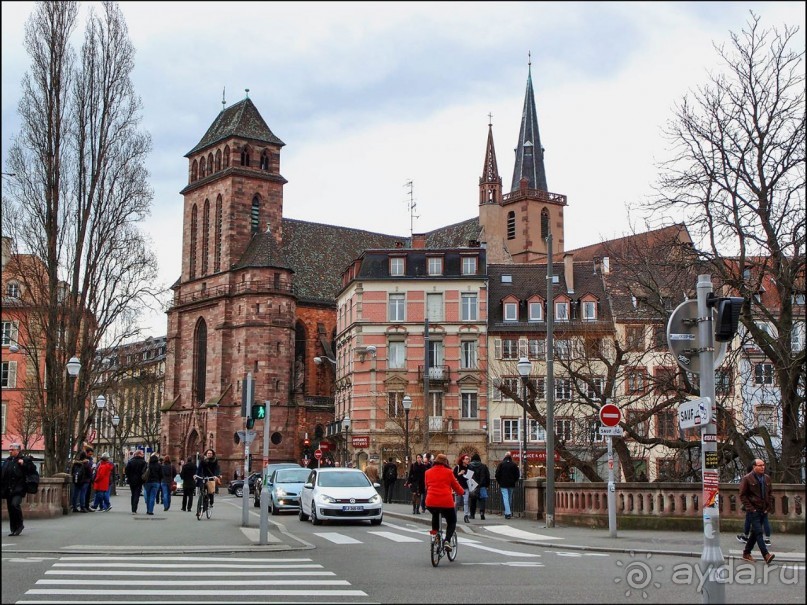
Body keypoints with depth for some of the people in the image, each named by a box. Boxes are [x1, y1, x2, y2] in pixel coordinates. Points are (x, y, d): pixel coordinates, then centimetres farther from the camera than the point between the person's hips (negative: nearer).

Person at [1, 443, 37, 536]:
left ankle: (20, 525, -6)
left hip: (18, 489, -6)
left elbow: (33, 468, -7)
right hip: (8, 489, 6)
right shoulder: (7, 461, 16)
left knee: (15, 504, -24)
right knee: (10, 509, 7)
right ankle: (14, 529, 16)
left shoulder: (25, 459, -1)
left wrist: (23, 464, -17)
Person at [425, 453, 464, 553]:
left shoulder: (428, 472, 10)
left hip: (431, 502, 3)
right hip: (446, 502, -3)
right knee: (452, 522, 16)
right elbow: (456, 486, 11)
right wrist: (461, 492, 32)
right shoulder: (448, 472, 2)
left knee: (435, 516, 36)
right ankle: (447, 540, -4)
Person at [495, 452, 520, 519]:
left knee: (505, 498, -5)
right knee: (510, 497, 15)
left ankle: (508, 513, -16)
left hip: (503, 484, -2)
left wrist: (499, 481, 10)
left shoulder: (501, 464, -4)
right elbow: (518, 475, 3)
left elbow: (497, 474, -3)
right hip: (511, 484, 2)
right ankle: (508, 512, 23)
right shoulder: (514, 465, 0)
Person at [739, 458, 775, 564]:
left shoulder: (767, 478, 9)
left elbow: (770, 493, 17)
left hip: (764, 511, 6)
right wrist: (750, 508, -12)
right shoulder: (747, 479, -7)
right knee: (759, 532, -14)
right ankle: (766, 555, -22)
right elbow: (742, 495, -6)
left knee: (755, 532, 11)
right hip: (754, 510, -6)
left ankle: (746, 553, 22)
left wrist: (769, 507, 7)